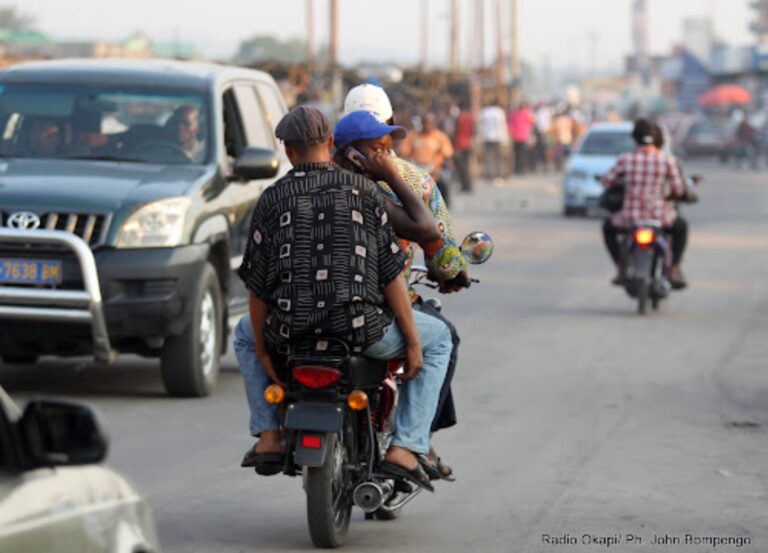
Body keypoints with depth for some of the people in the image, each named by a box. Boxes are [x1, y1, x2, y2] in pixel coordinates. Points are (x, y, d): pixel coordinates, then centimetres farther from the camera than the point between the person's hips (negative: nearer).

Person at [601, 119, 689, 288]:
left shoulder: (625, 159, -5)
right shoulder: (667, 160, -5)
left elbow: (606, 181, 5)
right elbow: (679, 190, 0)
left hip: (630, 218, 0)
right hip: (659, 217, 0)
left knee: (608, 228, 34)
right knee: (681, 227, 33)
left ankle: (621, 270, 24)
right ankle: (674, 271, 20)